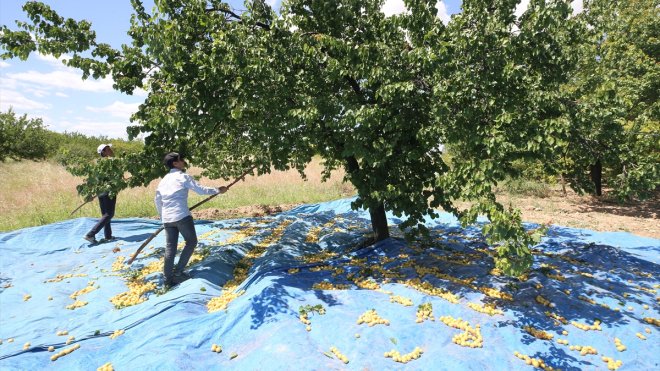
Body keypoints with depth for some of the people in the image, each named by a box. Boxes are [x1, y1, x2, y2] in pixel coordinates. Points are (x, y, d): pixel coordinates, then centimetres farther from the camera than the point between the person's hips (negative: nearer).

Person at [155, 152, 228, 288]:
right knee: (191, 242, 8)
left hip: (167, 218, 7)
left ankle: (168, 279, 10)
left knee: (170, 248, 8)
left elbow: (157, 200, 21)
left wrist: (162, 216, 32)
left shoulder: (164, 179, 17)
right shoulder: (183, 177, -3)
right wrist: (218, 190, 5)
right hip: (182, 216, -7)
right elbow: (201, 190, -6)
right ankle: (178, 272, 4)